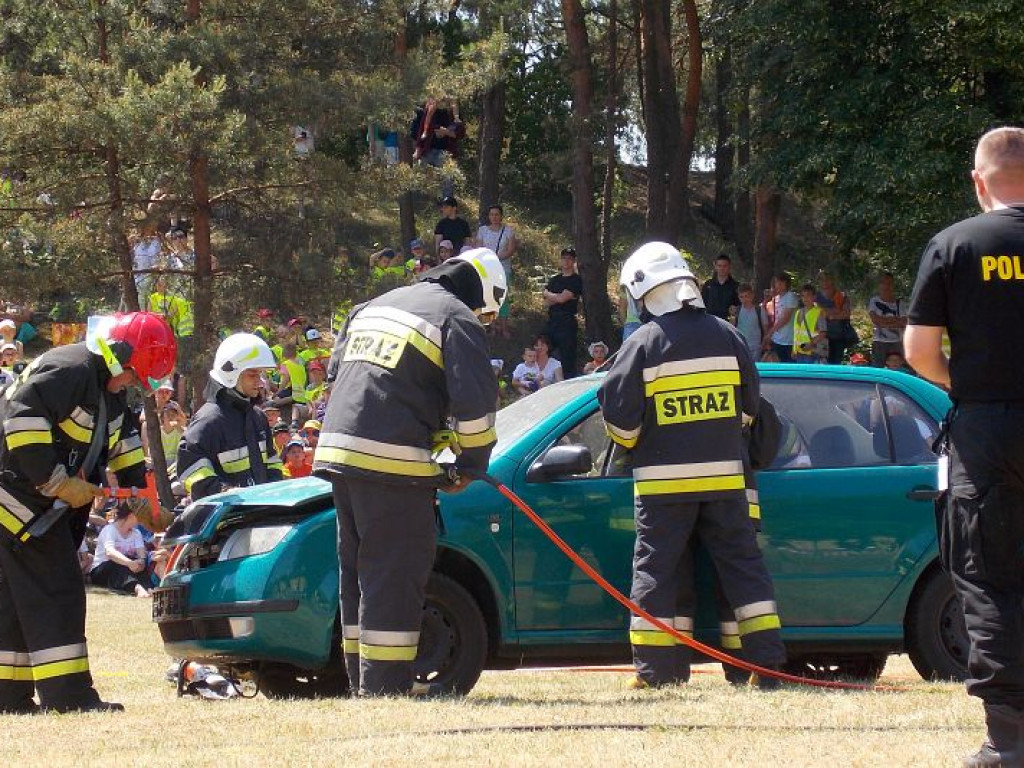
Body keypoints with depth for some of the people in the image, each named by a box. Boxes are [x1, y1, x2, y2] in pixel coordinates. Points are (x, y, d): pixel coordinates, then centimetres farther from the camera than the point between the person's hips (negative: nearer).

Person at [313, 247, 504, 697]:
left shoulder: (374, 307, 24)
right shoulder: (457, 319, -1)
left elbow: (335, 372, 28)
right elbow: (474, 401, -10)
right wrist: (470, 465, 4)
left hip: (338, 446, 8)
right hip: (391, 459, -8)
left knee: (358, 569, 15)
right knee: (394, 574, -5)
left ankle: (362, 677, 17)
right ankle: (384, 684, -8)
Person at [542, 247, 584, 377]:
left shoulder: (576, 281, 0)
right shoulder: (554, 279, 19)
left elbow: (562, 298, -10)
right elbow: (547, 302, 8)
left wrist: (549, 295, 6)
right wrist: (559, 297, -7)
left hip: (567, 323, -6)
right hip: (552, 321, 6)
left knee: (567, 359, -8)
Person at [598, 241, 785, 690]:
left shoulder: (644, 343, -6)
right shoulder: (727, 337, 6)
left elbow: (618, 414, -6)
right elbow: (749, 404, 14)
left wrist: (634, 444, 15)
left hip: (663, 480, -3)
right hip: (724, 475, 3)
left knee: (656, 570, 2)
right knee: (742, 565, 8)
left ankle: (656, 671, -2)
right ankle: (768, 663, 4)